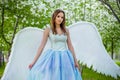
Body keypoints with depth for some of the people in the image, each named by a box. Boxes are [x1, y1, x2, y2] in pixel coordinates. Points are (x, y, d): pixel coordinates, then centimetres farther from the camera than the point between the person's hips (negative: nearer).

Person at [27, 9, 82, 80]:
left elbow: (70, 46, 10)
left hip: (65, 58, 3)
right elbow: (42, 46, -2)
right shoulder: (48, 30, -1)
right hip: (53, 58, -3)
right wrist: (34, 61, -6)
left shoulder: (66, 30, 8)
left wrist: (75, 61, 7)